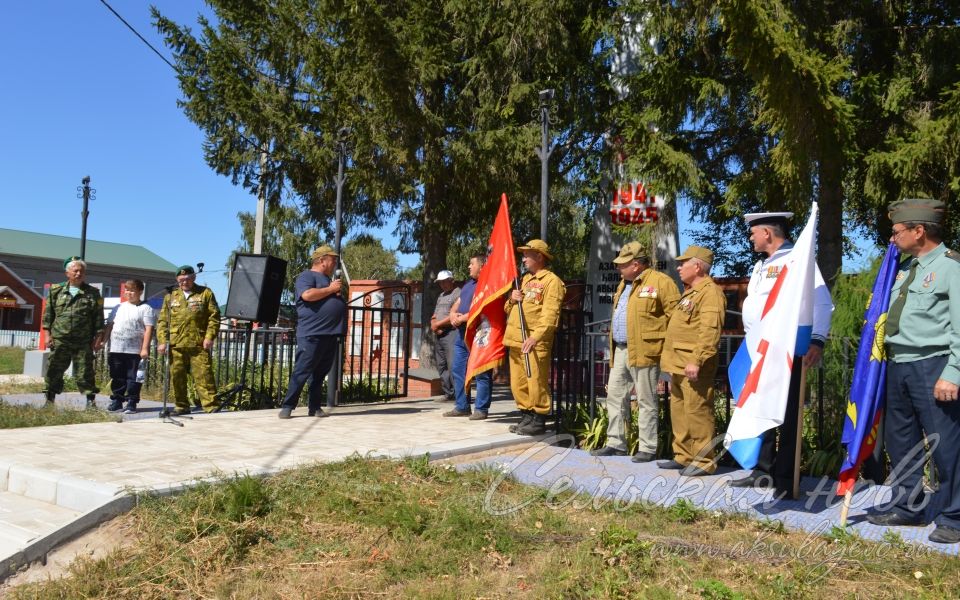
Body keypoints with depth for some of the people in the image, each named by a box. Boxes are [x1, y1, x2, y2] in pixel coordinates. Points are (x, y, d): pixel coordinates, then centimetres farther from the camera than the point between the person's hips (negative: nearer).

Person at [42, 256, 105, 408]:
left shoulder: (93, 293, 6)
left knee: (85, 373, 1)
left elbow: (98, 317, 4)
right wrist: (47, 333, 2)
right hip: (59, 340, 1)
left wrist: (98, 337, -2)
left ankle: (91, 401, 7)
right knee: (54, 371, 6)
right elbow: (48, 313, 10)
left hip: (83, 342, -1)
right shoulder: (56, 291, 9)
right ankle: (49, 400, 16)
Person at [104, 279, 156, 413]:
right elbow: (109, 326, 19)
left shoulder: (145, 309, -1)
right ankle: (116, 401, 19)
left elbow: (149, 329, -7)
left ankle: (131, 403, 5)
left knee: (133, 378, -1)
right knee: (117, 377, 10)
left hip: (136, 351, -5)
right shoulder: (118, 308, 16)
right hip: (116, 350, 5)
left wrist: (145, 348, -14)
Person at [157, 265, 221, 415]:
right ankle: (182, 406, 18)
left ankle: (211, 406, -7)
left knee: (203, 376, -7)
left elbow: (214, 317, 3)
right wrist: (162, 341, 2)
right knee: (177, 377, 6)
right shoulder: (170, 296, 15)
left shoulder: (205, 293, 8)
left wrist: (210, 337, -7)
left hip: (199, 345, -3)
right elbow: (162, 321, 13)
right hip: (176, 346, 3)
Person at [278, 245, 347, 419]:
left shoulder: (328, 278, 24)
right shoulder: (307, 276, -3)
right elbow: (307, 295, -22)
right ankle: (287, 407, -3)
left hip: (331, 334, 8)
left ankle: (315, 407, 13)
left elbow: (334, 301, 30)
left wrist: (339, 292, 7)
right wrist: (331, 289, -11)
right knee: (301, 371, -8)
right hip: (312, 334, -8)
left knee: (320, 373, 9)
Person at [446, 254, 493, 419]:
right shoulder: (468, 284, 22)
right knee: (458, 371, 10)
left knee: (481, 374, -4)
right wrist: (453, 314, -1)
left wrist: (461, 318, -13)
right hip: (462, 334, 10)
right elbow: (456, 304, 23)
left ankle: (481, 409, 0)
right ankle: (462, 406, 18)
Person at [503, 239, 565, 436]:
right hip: (516, 339, 8)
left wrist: (535, 337, -26)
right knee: (518, 383, 11)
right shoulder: (525, 279, 22)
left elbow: (550, 314, -15)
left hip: (535, 342, -8)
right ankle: (526, 417, 20)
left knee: (536, 382, -6)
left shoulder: (551, 281, -4)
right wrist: (512, 299, 3)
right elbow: (508, 309, 27)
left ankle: (539, 421, 3)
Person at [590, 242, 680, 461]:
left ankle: (647, 448, 9)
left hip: (643, 351, -9)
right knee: (615, 397, 12)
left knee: (646, 401, 0)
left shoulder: (661, 282, -9)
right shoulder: (624, 283, 18)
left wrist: (667, 346, -13)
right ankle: (616, 443, 22)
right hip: (620, 350, 9)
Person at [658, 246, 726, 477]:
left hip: (693, 367, -10)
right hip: (678, 366, 10)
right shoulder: (691, 292, 21)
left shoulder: (710, 292, -12)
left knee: (697, 412, -6)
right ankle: (683, 456, 24)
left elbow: (710, 331, -22)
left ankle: (704, 461, 1)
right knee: (679, 411, 15)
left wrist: (697, 361, -28)